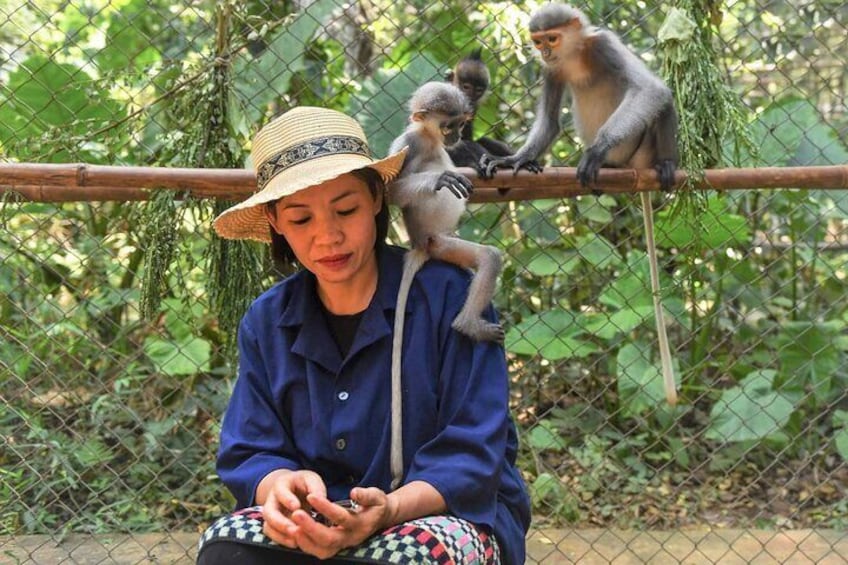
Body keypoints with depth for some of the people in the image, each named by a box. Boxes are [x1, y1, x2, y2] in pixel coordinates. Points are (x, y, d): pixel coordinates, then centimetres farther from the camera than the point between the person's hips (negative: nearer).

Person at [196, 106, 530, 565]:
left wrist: (391, 507, -31)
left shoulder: (448, 295, -9)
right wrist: (279, 485, -24)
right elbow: (247, 456, 2)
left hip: (452, 516, -3)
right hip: (318, 522, 3)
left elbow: (472, 456, -11)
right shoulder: (266, 323, 6)